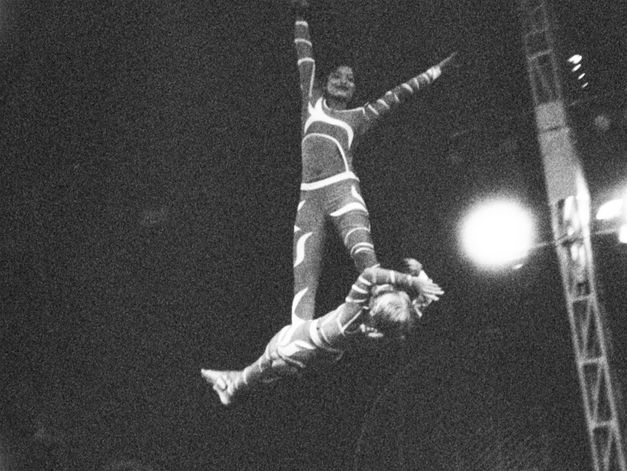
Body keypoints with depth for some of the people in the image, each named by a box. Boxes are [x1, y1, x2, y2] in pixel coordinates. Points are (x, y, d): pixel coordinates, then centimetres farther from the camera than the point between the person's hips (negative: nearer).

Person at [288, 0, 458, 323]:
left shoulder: (358, 117, 20)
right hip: (309, 200, 1)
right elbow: (305, 60, 31)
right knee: (304, 281, -14)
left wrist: (437, 70, 29)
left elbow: (398, 95, 25)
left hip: (343, 191, -1)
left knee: (364, 254, -29)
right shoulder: (313, 103, 24)